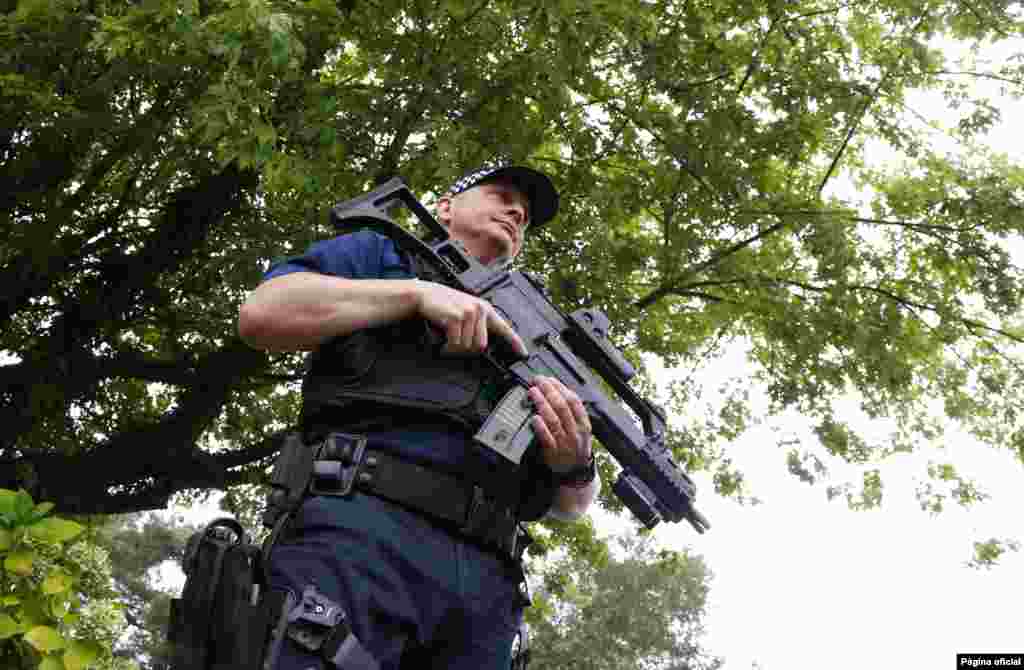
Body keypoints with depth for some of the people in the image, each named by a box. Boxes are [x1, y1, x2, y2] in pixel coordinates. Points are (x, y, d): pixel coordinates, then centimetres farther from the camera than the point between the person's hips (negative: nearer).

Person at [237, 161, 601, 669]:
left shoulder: (527, 336, 33)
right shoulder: (384, 253, 22)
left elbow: (569, 505, 26)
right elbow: (261, 314, 3)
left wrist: (573, 466, 0)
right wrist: (417, 292, -2)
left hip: (486, 581, 5)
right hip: (360, 530, -4)